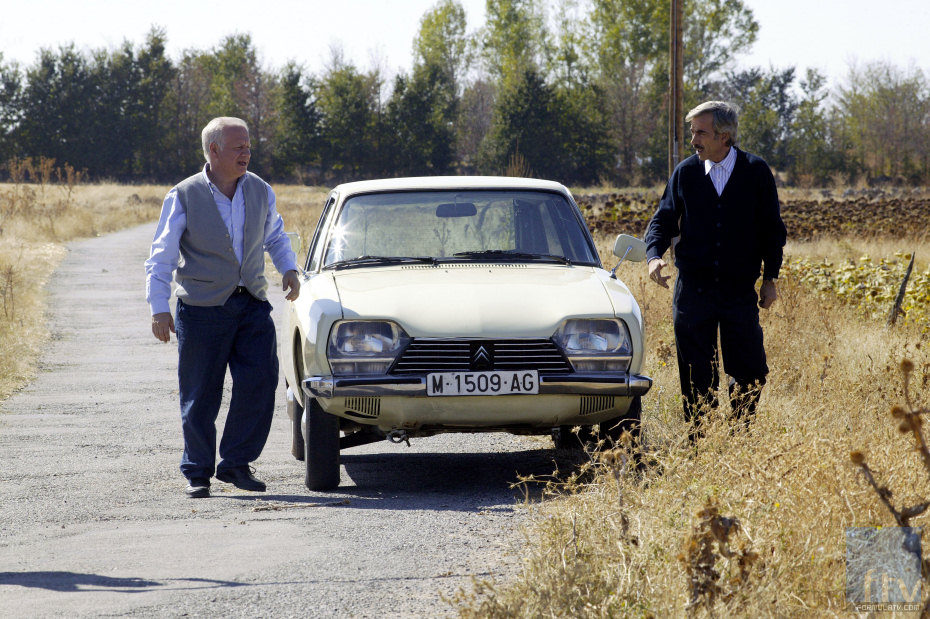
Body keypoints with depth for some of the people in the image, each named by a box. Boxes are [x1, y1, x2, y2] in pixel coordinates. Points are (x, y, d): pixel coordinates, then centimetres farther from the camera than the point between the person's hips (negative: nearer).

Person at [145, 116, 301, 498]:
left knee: (259, 382, -9)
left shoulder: (260, 191, 5)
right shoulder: (183, 197, -6)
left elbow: (275, 237, 22)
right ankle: (198, 474, 13)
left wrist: (289, 270, 4)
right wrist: (159, 309, -12)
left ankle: (236, 464, 4)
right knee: (200, 395, 0)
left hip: (252, 307, 3)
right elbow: (161, 258, -5)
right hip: (202, 309, -3)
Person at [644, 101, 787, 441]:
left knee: (750, 373, -1)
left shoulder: (756, 172, -1)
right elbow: (663, 219, 8)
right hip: (693, 291, 1)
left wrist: (770, 278, 2)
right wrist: (654, 255, -11)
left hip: (740, 290, -1)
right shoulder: (685, 172, 3)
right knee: (697, 378, 3)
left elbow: (772, 228, 6)